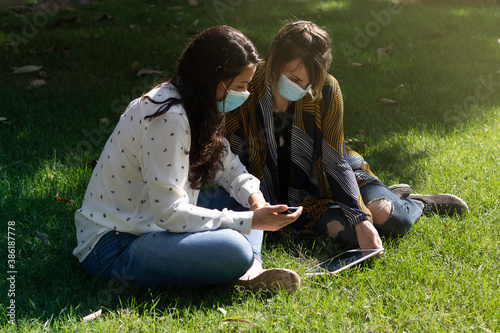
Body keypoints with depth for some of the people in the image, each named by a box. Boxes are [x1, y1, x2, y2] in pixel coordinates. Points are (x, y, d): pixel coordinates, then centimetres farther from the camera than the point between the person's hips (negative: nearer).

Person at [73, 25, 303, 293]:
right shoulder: (168, 118, -24)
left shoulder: (197, 109, 5)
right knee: (235, 251, -33)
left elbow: (228, 167, 16)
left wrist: (254, 197, -6)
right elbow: (169, 213, -26)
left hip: (147, 225, 11)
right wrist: (250, 221, -22)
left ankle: (249, 272, -12)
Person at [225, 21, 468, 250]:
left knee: (391, 220, -19)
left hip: (327, 180, 2)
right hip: (287, 196, -1)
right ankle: (392, 197, 9)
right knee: (352, 236, -25)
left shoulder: (327, 90, -17)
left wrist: (362, 219, -26)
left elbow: (336, 163, -16)